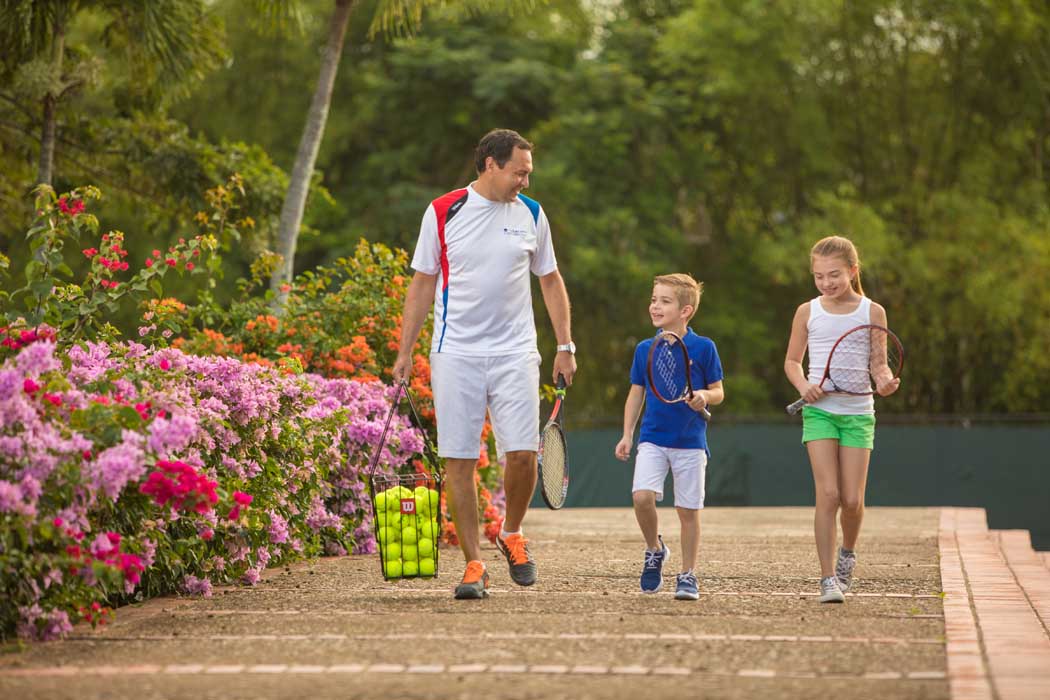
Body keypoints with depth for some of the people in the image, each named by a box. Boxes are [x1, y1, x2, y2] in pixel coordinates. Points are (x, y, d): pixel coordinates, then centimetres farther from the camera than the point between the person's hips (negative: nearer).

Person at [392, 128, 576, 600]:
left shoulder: (531, 214, 7)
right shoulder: (442, 212, 0)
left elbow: (550, 279, 15)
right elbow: (422, 283, 7)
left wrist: (565, 346, 9)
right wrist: (405, 350, 4)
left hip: (515, 354, 1)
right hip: (455, 355, -1)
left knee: (522, 454, -9)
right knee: (459, 461, -2)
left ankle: (511, 534, 18)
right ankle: (474, 565, 6)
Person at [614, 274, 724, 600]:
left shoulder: (703, 347, -4)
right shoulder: (644, 349, 5)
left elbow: (718, 392, 2)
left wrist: (705, 396, -21)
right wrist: (627, 434, 7)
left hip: (690, 441, -2)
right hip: (652, 438, 2)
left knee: (688, 510, 2)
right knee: (642, 497, -17)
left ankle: (688, 575, 16)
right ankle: (655, 550, 9)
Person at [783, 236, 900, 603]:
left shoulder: (872, 312, 1)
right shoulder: (807, 312, 2)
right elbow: (792, 360, 12)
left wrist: (885, 380, -21)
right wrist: (804, 385, -8)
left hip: (858, 412, 0)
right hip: (820, 410, 0)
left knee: (852, 499, -3)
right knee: (828, 494, -13)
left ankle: (847, 551, 29)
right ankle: (828, 578, -9)